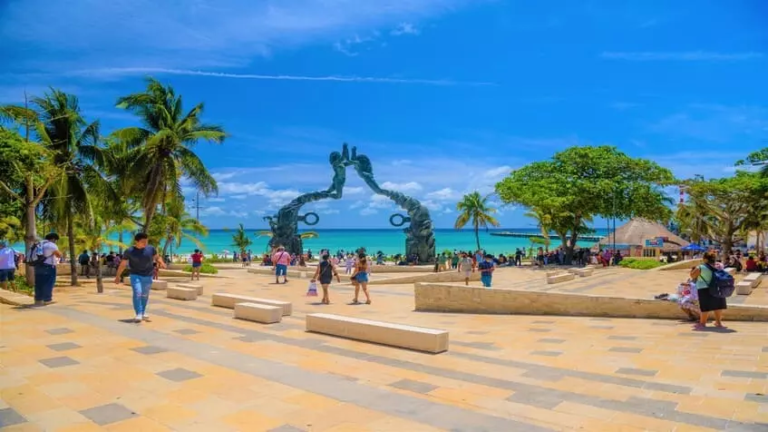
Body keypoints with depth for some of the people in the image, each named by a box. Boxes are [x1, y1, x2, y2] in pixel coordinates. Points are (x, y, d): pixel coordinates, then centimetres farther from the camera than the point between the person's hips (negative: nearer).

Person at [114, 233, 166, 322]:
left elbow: (157, 257, 10)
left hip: (148, 276, 3)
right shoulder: (129, 251, -8)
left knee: (145, 295, 13)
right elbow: (122, 264, -1)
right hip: (135, 275, -2)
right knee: (137, 293, -18)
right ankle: (138, 314, -15)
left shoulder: (151, 249, -4)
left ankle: (143, 312, 31)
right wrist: (118, 276, 4)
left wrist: (161, 263, -11)